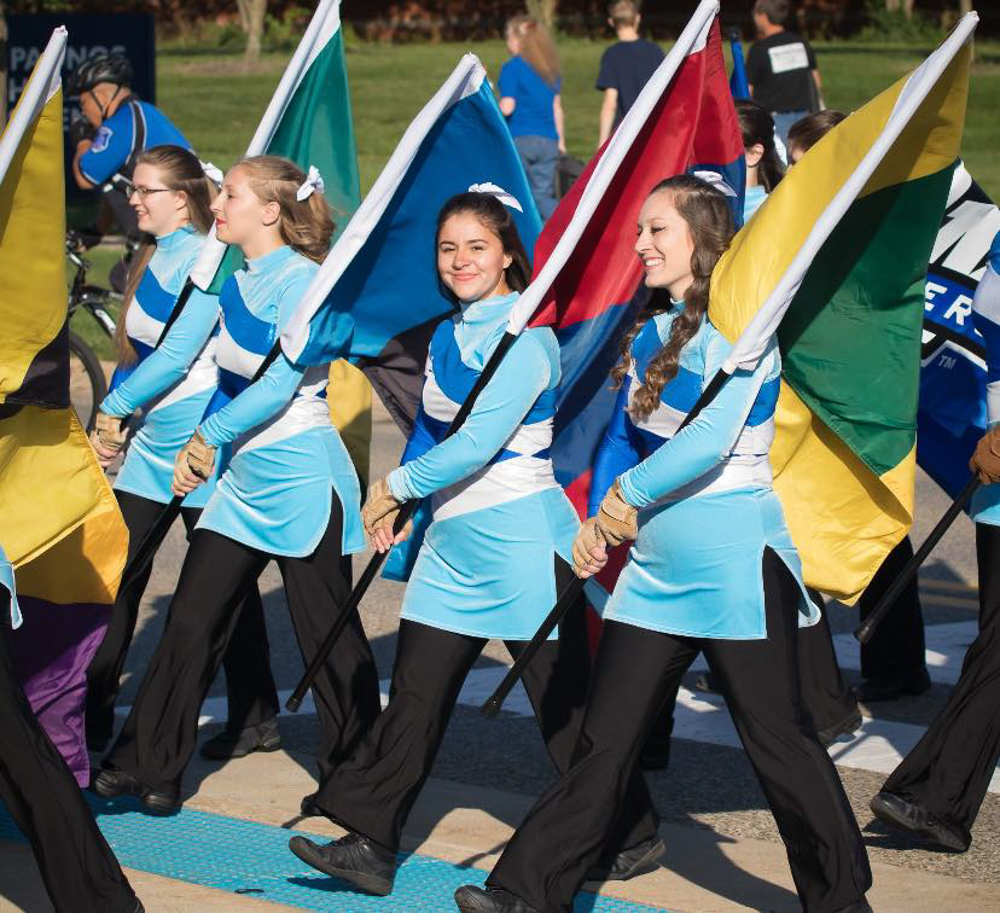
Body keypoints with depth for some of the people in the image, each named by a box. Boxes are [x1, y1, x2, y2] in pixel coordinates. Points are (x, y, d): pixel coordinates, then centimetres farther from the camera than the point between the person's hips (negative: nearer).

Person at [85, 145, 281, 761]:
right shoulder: (157, 258, 12)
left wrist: (115, 407, -14)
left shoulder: (203, 259, -15)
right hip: (151, 443, 9)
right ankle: (91, 714, 14)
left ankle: (257, 720, 11)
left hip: (197, 446, -9)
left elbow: (178, 354, -21)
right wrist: (112, 428, 12)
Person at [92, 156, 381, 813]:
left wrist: (210, 435, -16)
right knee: (191, 623, 7)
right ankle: (145, 766, 12)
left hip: (301, 480, -8)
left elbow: (280, 384, -21)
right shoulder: (235, 282, 11)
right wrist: (201, 449, 5)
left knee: (329, 635, 2)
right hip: (241, 480, 8)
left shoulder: (300, 280, -14)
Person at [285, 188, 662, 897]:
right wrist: (397, 509, 8)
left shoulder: (525, 338, -13)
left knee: (564, 702, 2)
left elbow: (477, 444, -19)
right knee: (415, 693, 4)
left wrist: (396, 486, -9)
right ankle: (371, 843, 6)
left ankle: (632, 836, 17)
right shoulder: (445, 339, 12)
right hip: (452, 544, 8)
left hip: (522, 539, -8)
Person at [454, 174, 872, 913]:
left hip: (736, 560, -7)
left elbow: (712, 439, -20)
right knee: (606, 735, 7)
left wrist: (633, 492, -9)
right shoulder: (649, 332, 12)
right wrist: (599, 525, 4)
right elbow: (624, 439, 17)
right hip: (655, 566, 7)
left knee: (776, 736, 0)